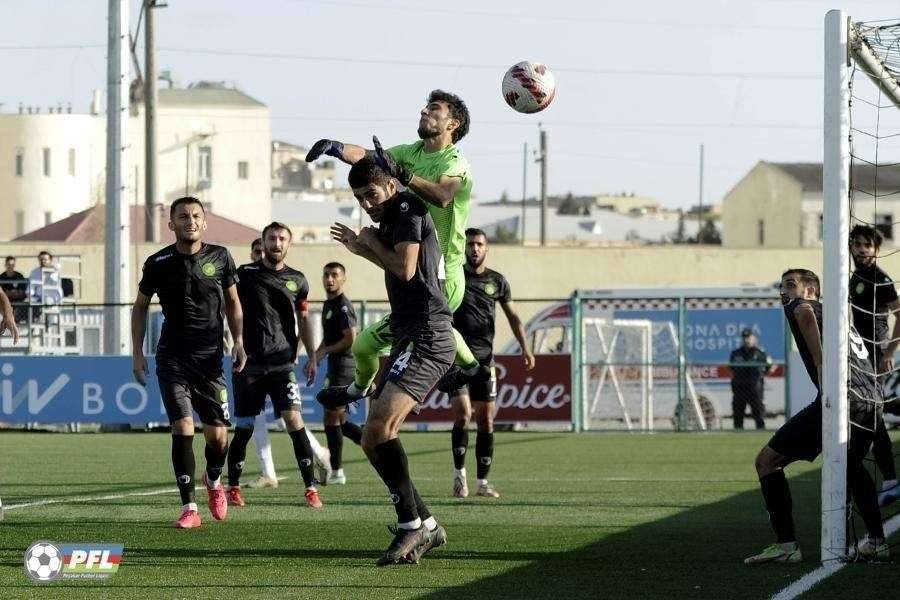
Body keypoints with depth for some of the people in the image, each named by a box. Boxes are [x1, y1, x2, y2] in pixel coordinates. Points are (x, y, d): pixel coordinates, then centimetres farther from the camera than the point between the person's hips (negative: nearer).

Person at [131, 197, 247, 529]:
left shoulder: (220, 258, 2)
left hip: (210, 357, 1)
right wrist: (137, 352, 7)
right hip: (172, 359, -1)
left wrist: (238, 341, 4)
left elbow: (232, 302, 15)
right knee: (182, 427, -15)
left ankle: (214, 481, 32)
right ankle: (189, 508, -11)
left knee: (217, 435, -2)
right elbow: (140, 306, 11)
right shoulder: (159, 263, -1)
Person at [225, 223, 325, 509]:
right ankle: (233, 488, 17)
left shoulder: (297, 281, 9)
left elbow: (303, 321, 19)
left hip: (282, 363, 1)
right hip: (249, 364, -1)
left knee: (293, 418, -14)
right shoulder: (245, 274, 2)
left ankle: (310, 488, -13)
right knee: (243, 428, 2)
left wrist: (311, 357, 13)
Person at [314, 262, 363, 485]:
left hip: (344, 365, -10)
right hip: (336, 367, 10)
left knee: (332, 418, -7)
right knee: (339, 420, 12)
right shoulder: (328, 305, 18)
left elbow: (350, 338, -20)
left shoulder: (343, 306, -13)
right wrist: (315, 357, 13)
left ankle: (336, 472, -2)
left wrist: (324, 352, -12)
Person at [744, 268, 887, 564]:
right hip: (873, 399, 8)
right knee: (851, 464, 36)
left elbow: (805, 314, -15)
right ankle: (877, 541, 33)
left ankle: (786, 544, -9)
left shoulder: (797, 306, 11)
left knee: (767, 460, -1)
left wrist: (822, 368, -21)